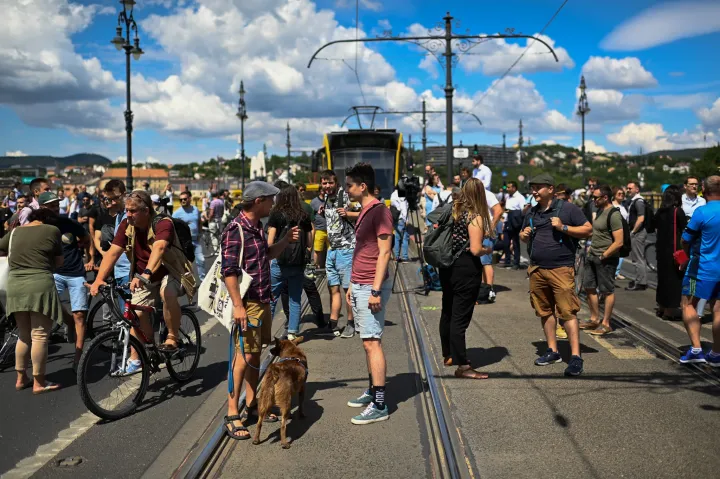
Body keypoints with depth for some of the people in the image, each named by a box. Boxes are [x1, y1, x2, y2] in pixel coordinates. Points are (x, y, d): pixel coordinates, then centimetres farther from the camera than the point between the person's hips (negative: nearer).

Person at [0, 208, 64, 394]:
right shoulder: (52, 230, 1)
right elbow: (59, 262, 6)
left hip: (15, 286, 6)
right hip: (40, 285, -5)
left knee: (23, 335, 17)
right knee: (39, 336, -1)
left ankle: (21, 378, 24)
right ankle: (39, 383, 4)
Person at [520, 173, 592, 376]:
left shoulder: (567, 209, -3)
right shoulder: (532, 213, 16)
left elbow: (588, 230, -5)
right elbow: (524, 237, 26)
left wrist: (563, 227, -16)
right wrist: (524, 235, 2)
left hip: (561, 269, -6)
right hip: (537, 269, 6)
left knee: (568, 312, -9)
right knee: (545, 311, 11)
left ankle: (575, 357, -7)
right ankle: (552, 351, 22)